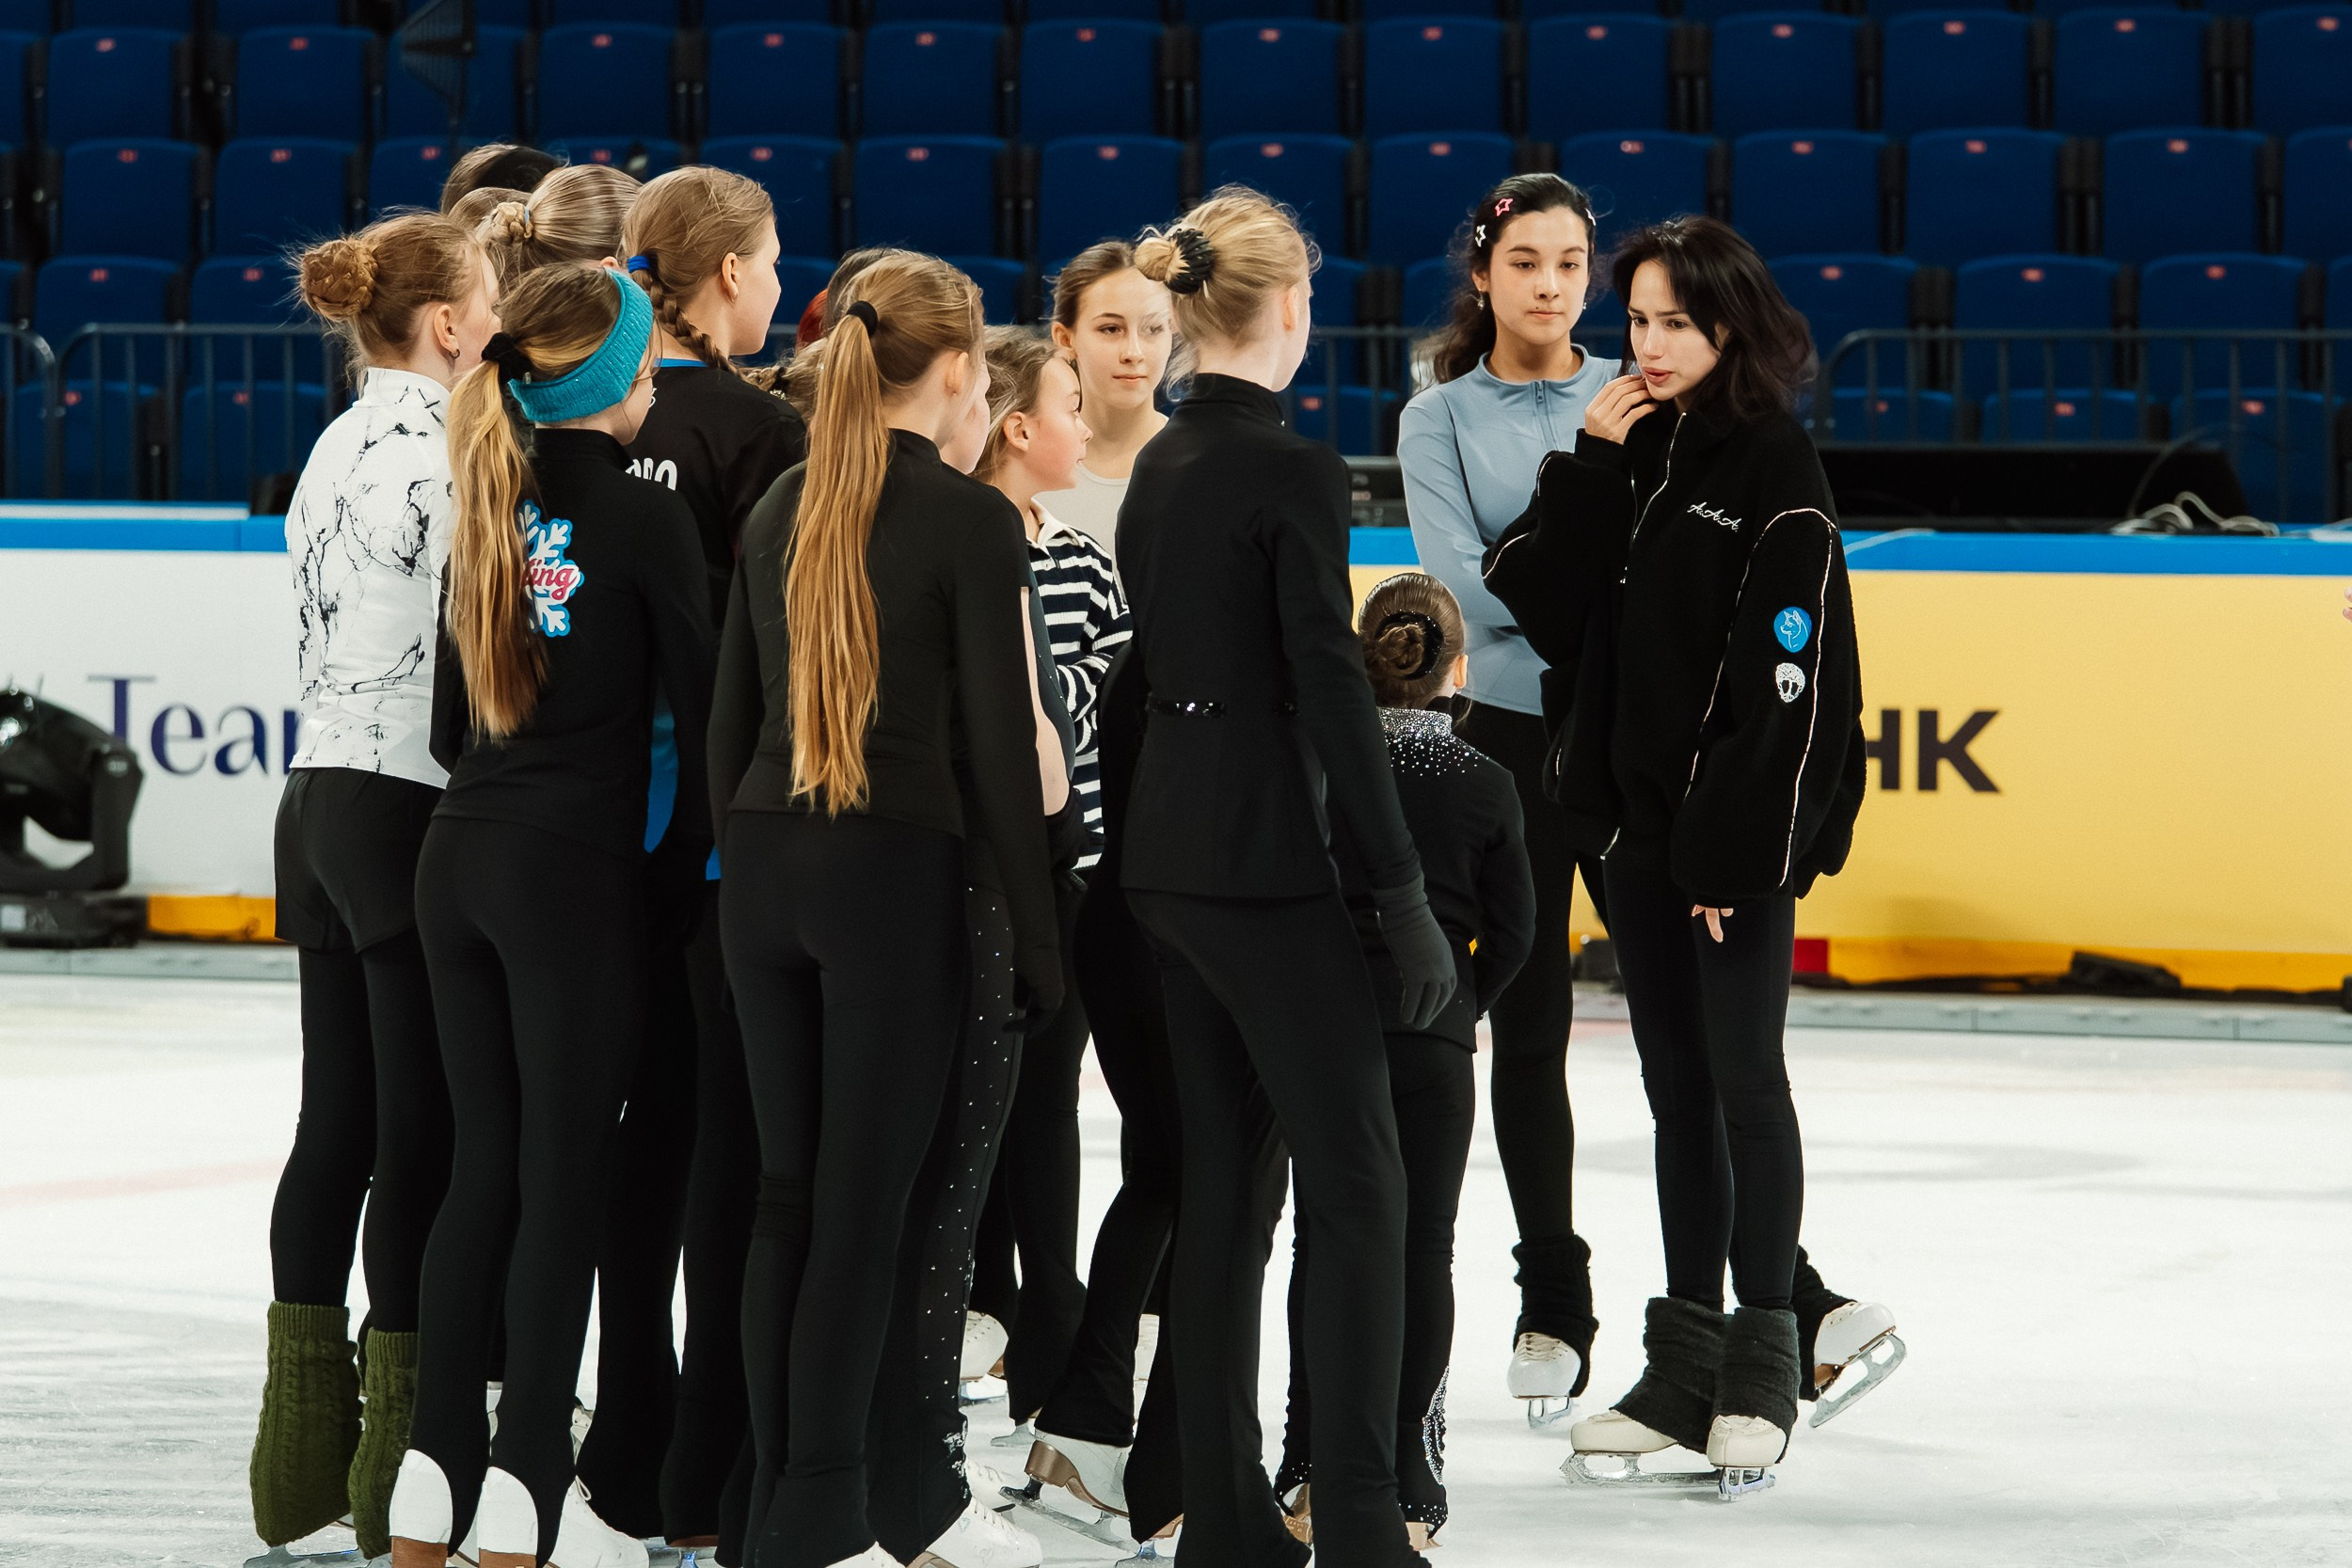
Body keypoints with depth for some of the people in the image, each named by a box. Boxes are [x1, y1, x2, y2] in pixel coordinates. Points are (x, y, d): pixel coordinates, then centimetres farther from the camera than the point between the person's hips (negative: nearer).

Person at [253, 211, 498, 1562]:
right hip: (420, 809, -9)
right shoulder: (443, 445, -14)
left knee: (338, 1121, 11)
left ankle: (306, 1451, 13)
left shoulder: (341, 447, 13)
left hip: (322, 794, 9)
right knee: (426, 1131, -4)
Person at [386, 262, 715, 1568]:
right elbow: (703, 711, -7)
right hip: (577, 871, -6)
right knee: (566, 1179, -2)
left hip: (460, 859, 6)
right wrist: (680, 871, 4)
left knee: (485, 1167, 11)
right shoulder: (644, 517, -10)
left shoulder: (492, 508, 8)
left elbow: (451, 720, 14)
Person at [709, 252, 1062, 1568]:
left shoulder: (781, 512, 8)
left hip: (765, 866, 6)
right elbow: (1006, 742, -11)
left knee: (790, 1189, 11)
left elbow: (731, 719, 12)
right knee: (866, 1201, -1)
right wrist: (1040, 931, -5)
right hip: (897, 871, -6)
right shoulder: (969, 520, -10)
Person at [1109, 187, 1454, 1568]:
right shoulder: (1294, 470, -14)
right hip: (1268, 858, -8)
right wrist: (1408, 895, -13)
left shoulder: (1162, 466, 10)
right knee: (1355, 1181, -4)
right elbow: (1332, 691, -17)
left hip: (1170, 855, 8)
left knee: (1227, 1177, 11)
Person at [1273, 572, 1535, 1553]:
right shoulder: (1485, 787, -2)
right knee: (1420, 1246, 5)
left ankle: (1312, 1472, 7)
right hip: (1435, 1045, 0)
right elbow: (1512, 932, 0)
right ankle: (1405, 1481, 4)